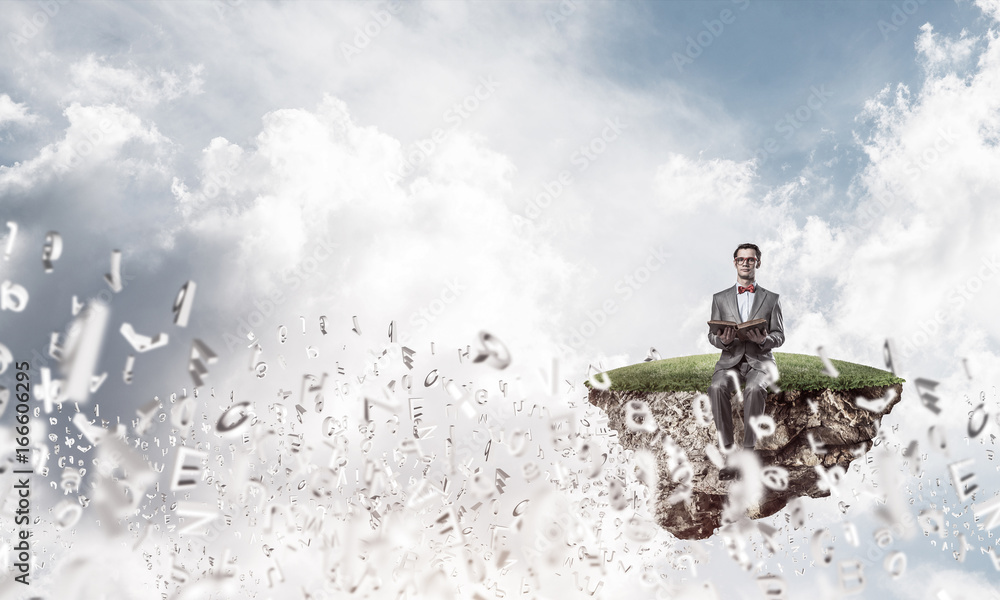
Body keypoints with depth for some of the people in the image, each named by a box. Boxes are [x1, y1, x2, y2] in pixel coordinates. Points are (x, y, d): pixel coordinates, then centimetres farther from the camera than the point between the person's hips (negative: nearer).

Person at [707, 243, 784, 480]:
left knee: (754, 389, -37)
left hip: (759, 361, -1)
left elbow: (779, 336, 8)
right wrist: (722, 340, -13)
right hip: (730, 360, 1)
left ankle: (748, 451, -31)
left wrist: (764, 340, -15)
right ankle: (728, 452, -30)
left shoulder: (771, 299, 14)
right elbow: (712, 336, 12)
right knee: (717, 388, -34)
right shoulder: (720, 298, 15)